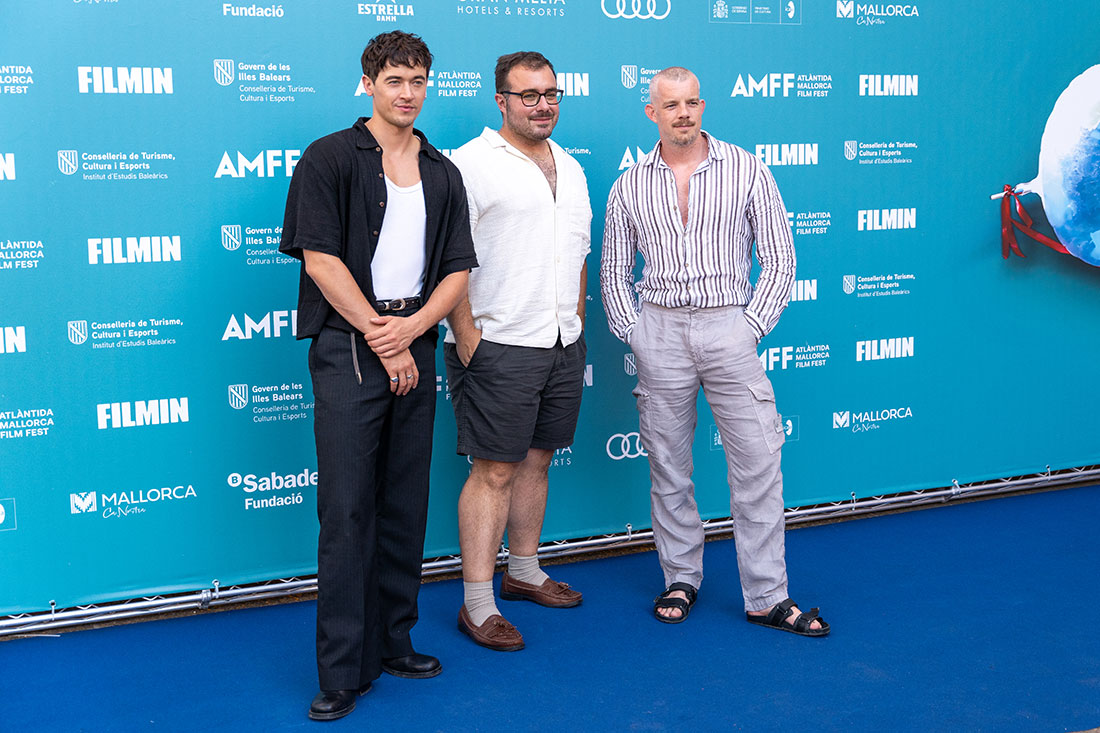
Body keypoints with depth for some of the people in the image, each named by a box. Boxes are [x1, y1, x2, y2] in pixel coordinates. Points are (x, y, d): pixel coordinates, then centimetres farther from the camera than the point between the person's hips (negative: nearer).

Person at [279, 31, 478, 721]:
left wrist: (409, 328, -8)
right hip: (348, 347, -5)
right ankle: (344, 670, 3)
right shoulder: (330, 158, 0)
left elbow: (458, 270, 9)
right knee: (347, 509, -5)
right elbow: (320, 257, -8)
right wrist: (380, 338, -10)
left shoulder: (443, 174, 14)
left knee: (406, 504, 10)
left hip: (415, 347, 5)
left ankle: (394, 642, 23)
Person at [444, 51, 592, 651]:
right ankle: (476, 604, 3)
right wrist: (468, 342, -16)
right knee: (494, 471, -5)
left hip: (564, 347, 7)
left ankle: (523, 572, 29)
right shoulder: (472, 164, -8)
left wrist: (575, 325, 16)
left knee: (537, 459, 15)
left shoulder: (570, 168, 16)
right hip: (499, 348, -7)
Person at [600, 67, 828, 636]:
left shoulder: (747, 172, 3)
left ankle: (767, 596, 7)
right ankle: (680, 578, 24)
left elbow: (779, 259, 3)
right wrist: (632, 333, 2)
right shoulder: (629, 187, 8)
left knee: (758, 462, -2)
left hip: (728, 327, -1)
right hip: (660, 330, 2)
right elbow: (613, 271, 13)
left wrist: (752, 327, -5)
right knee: (668, 465, 8)